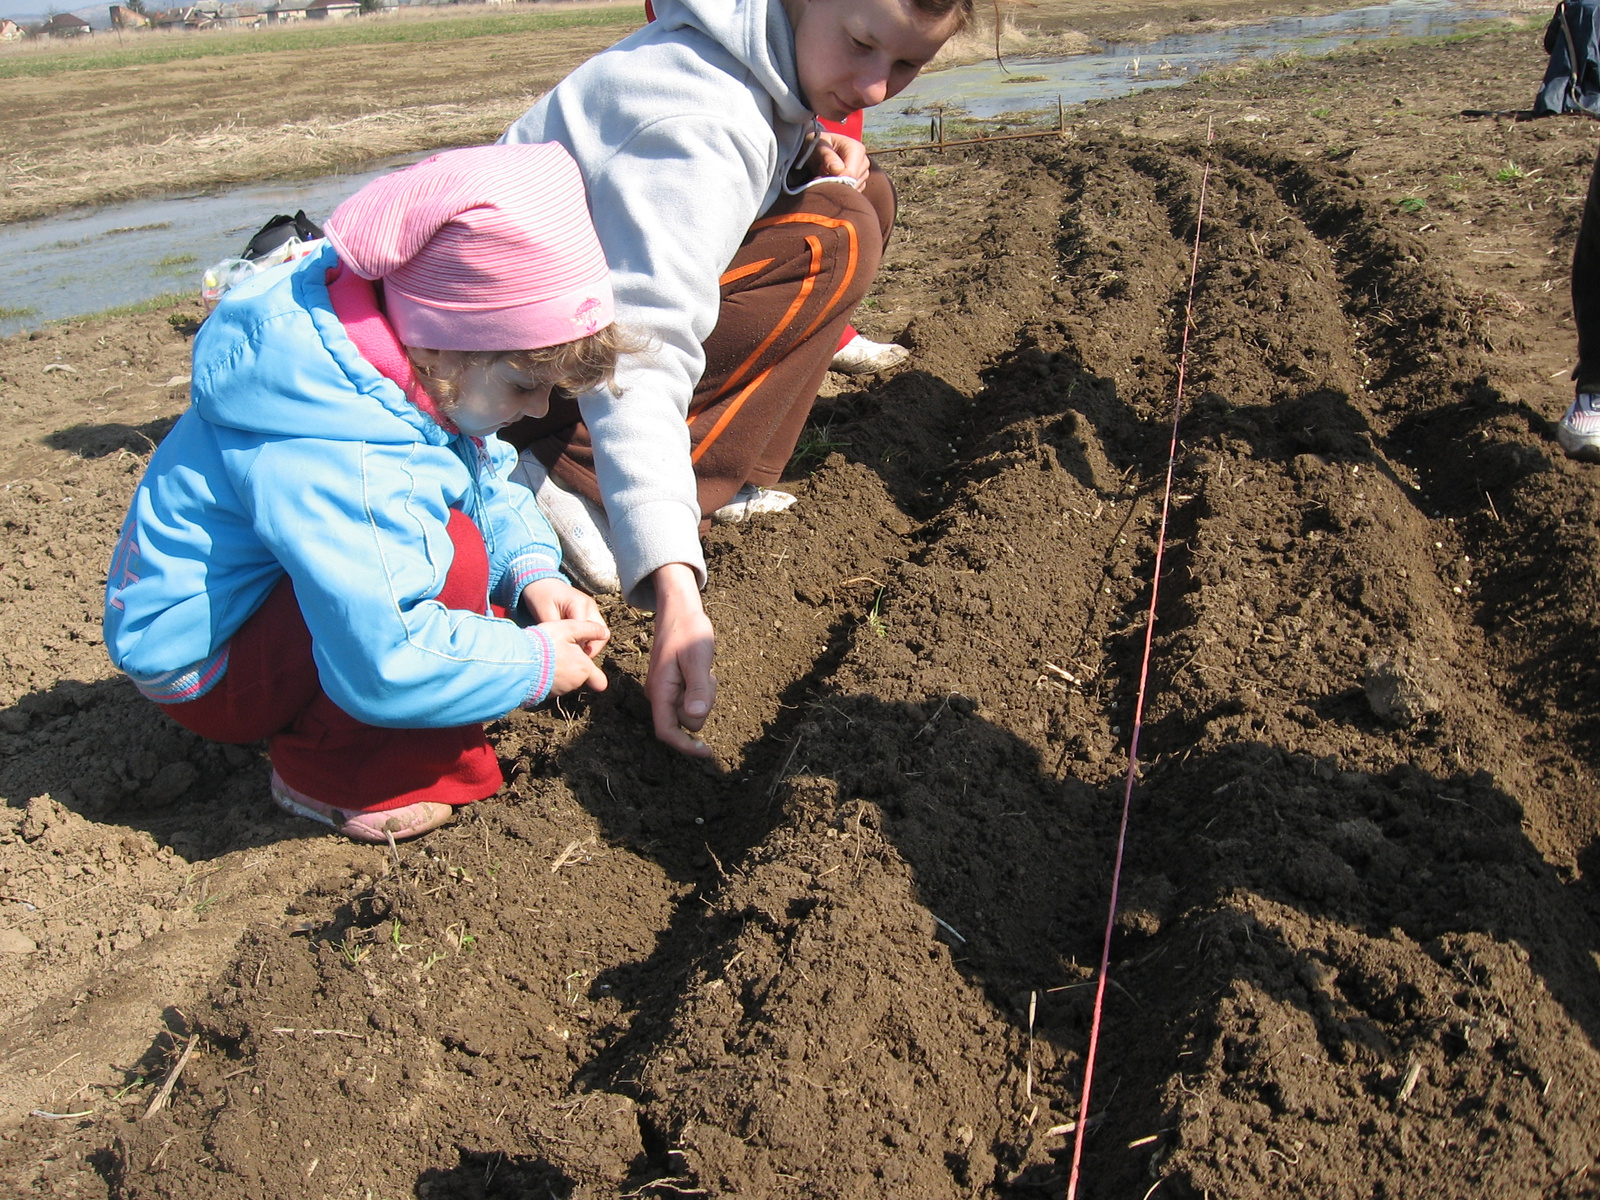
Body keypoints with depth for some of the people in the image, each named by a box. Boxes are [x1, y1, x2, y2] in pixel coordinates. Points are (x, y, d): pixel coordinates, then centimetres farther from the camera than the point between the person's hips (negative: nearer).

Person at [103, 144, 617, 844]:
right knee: (450, 554, -29)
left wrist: (533, 571, -11)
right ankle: (328, 777, -11)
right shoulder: (331, 465, -36)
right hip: (201, 668, -9)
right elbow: (387, 667, -38)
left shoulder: (422, 369, -8)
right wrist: (536, 664, -24)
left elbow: (491, 488, 7)